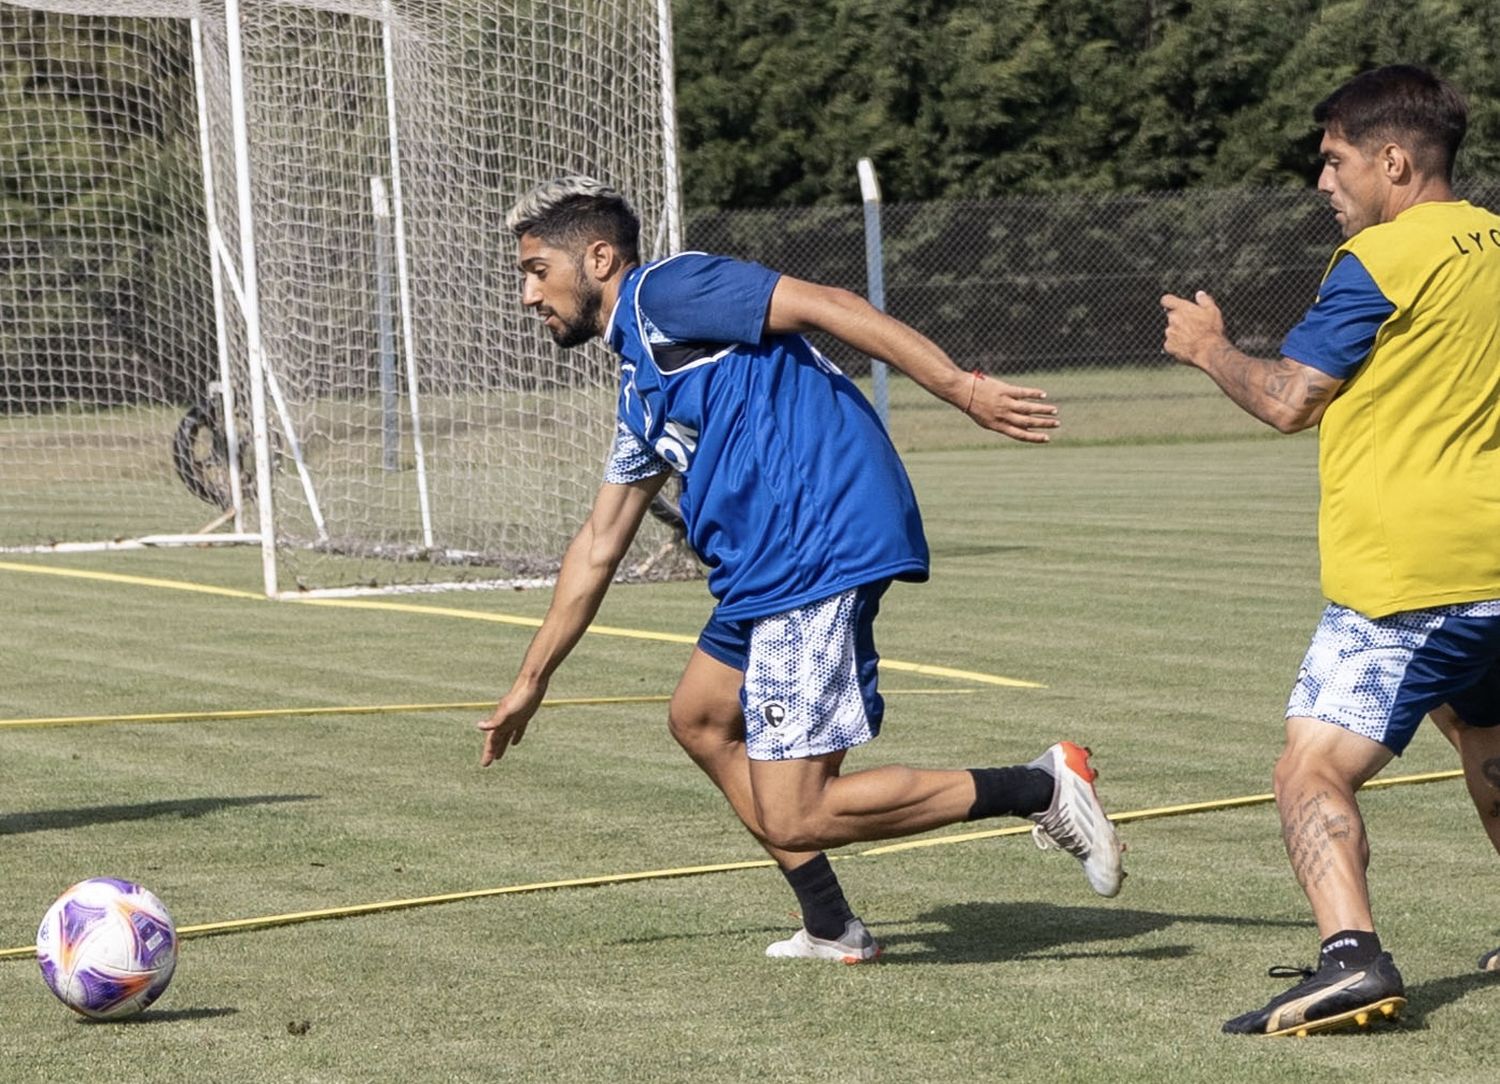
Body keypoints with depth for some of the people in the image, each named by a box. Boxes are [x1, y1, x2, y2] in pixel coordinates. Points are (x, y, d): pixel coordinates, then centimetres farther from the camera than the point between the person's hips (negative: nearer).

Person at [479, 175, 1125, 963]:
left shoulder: (663, 292, -4)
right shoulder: (640, 388, 25)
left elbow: (826, 306, -13)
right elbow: (597, 547, 32)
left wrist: (963, 389, -21)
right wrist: (532, 679, 36)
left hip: (820, 554, -10)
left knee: (792, 819, -12)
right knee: (699, 720, 24)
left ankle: (1040, 789, -7)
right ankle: (831, 931, 23)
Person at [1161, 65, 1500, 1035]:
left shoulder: (1381, 261, -12)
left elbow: (1289, 400, -10)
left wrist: (1210, 346, 7)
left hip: (1406, 574, -8)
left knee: (1314, 773, -13)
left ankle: (1352, 955, -33)